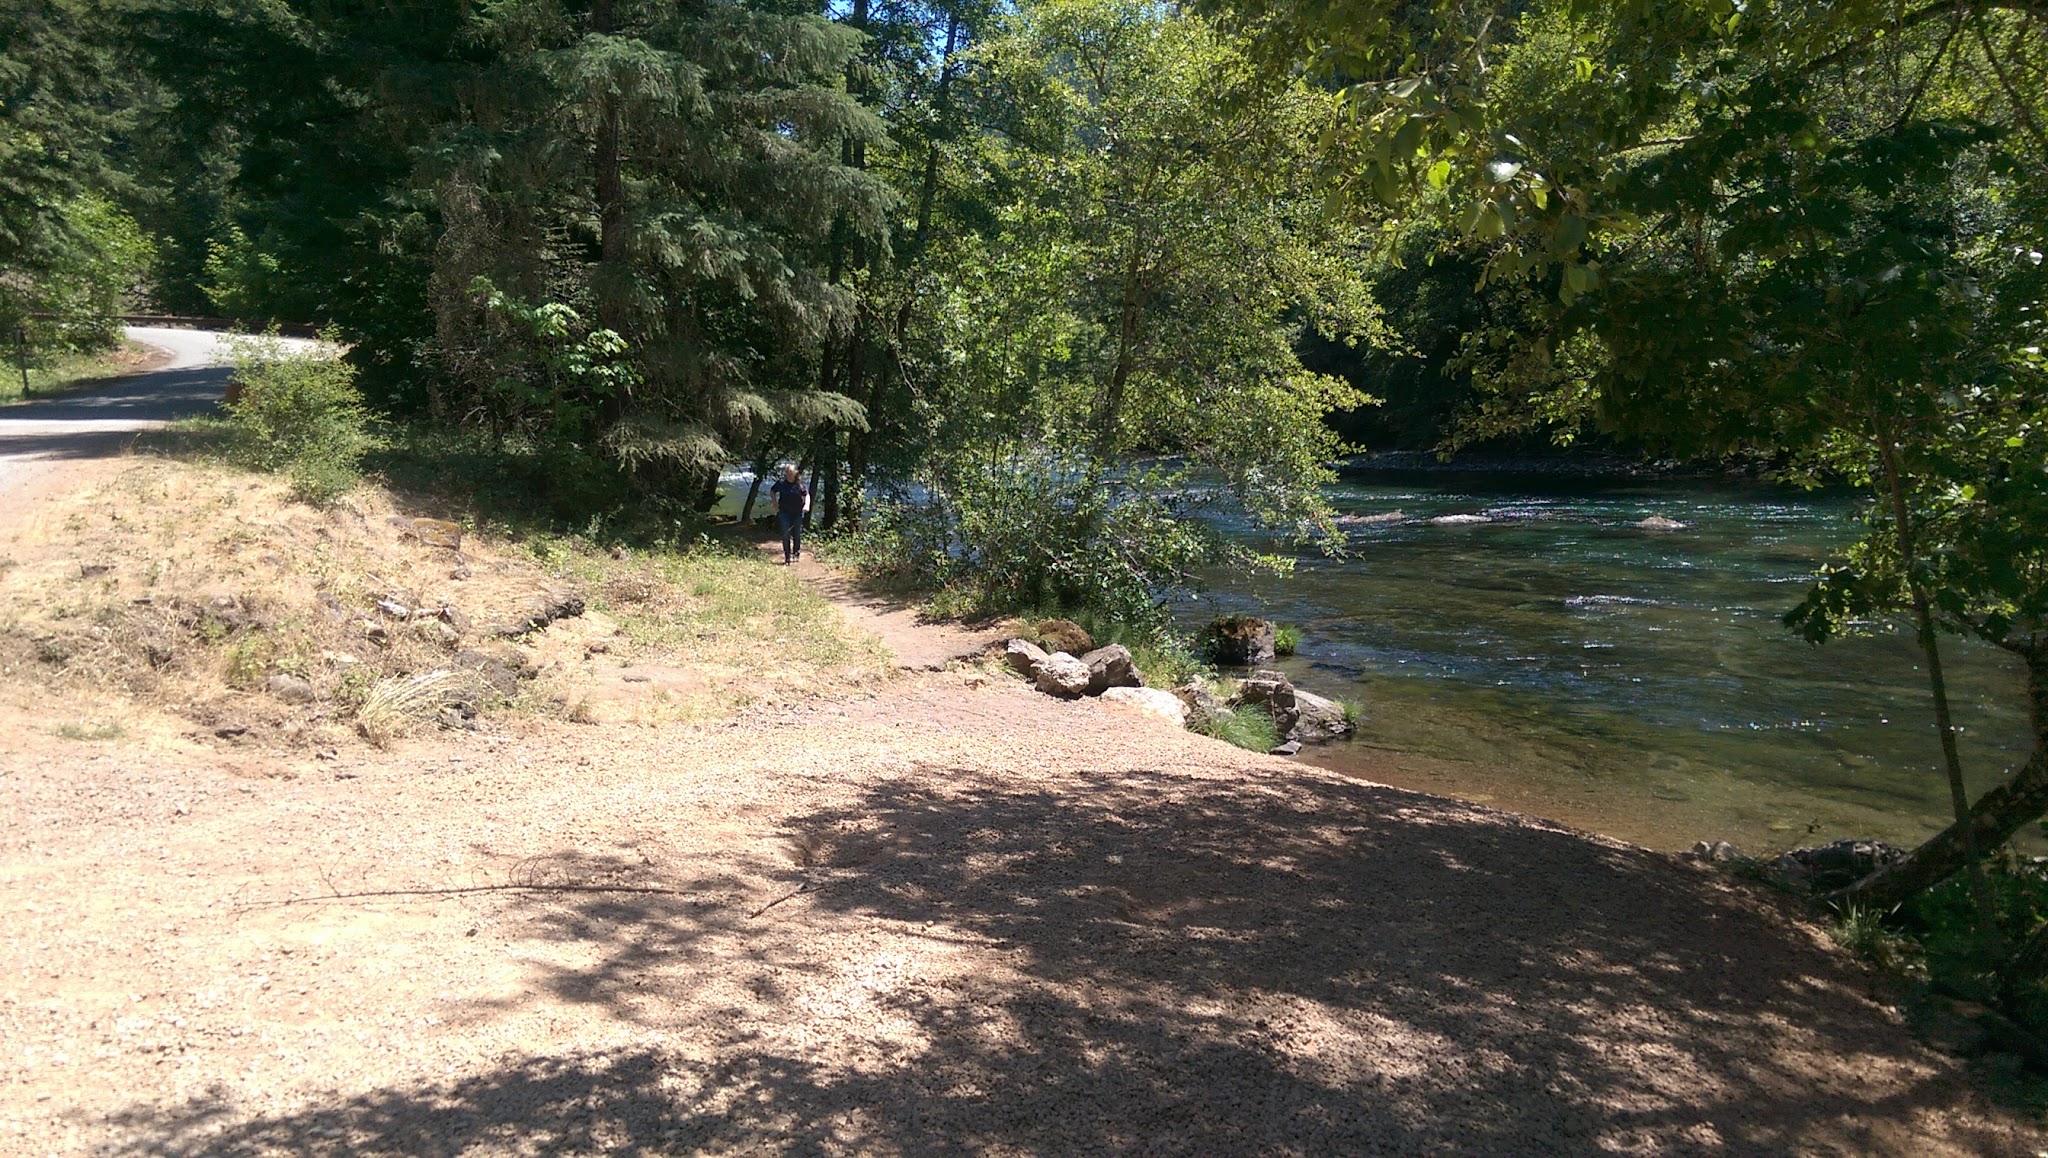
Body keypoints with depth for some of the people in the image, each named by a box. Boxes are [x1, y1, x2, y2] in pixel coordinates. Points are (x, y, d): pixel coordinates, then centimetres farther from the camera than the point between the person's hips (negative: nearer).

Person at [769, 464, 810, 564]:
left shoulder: (799, 484, -2)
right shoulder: (781, 484, -1)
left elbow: (807, 495, -1)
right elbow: (772, 491, 15)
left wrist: (807, 505, -19)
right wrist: (775, 503, 7)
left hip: (797, 513, 0)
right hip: (785, 512, 0)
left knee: (797, 534, 8)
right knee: (786, 534, -7)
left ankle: (796, 554, 27)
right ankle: (787, 556, 0)